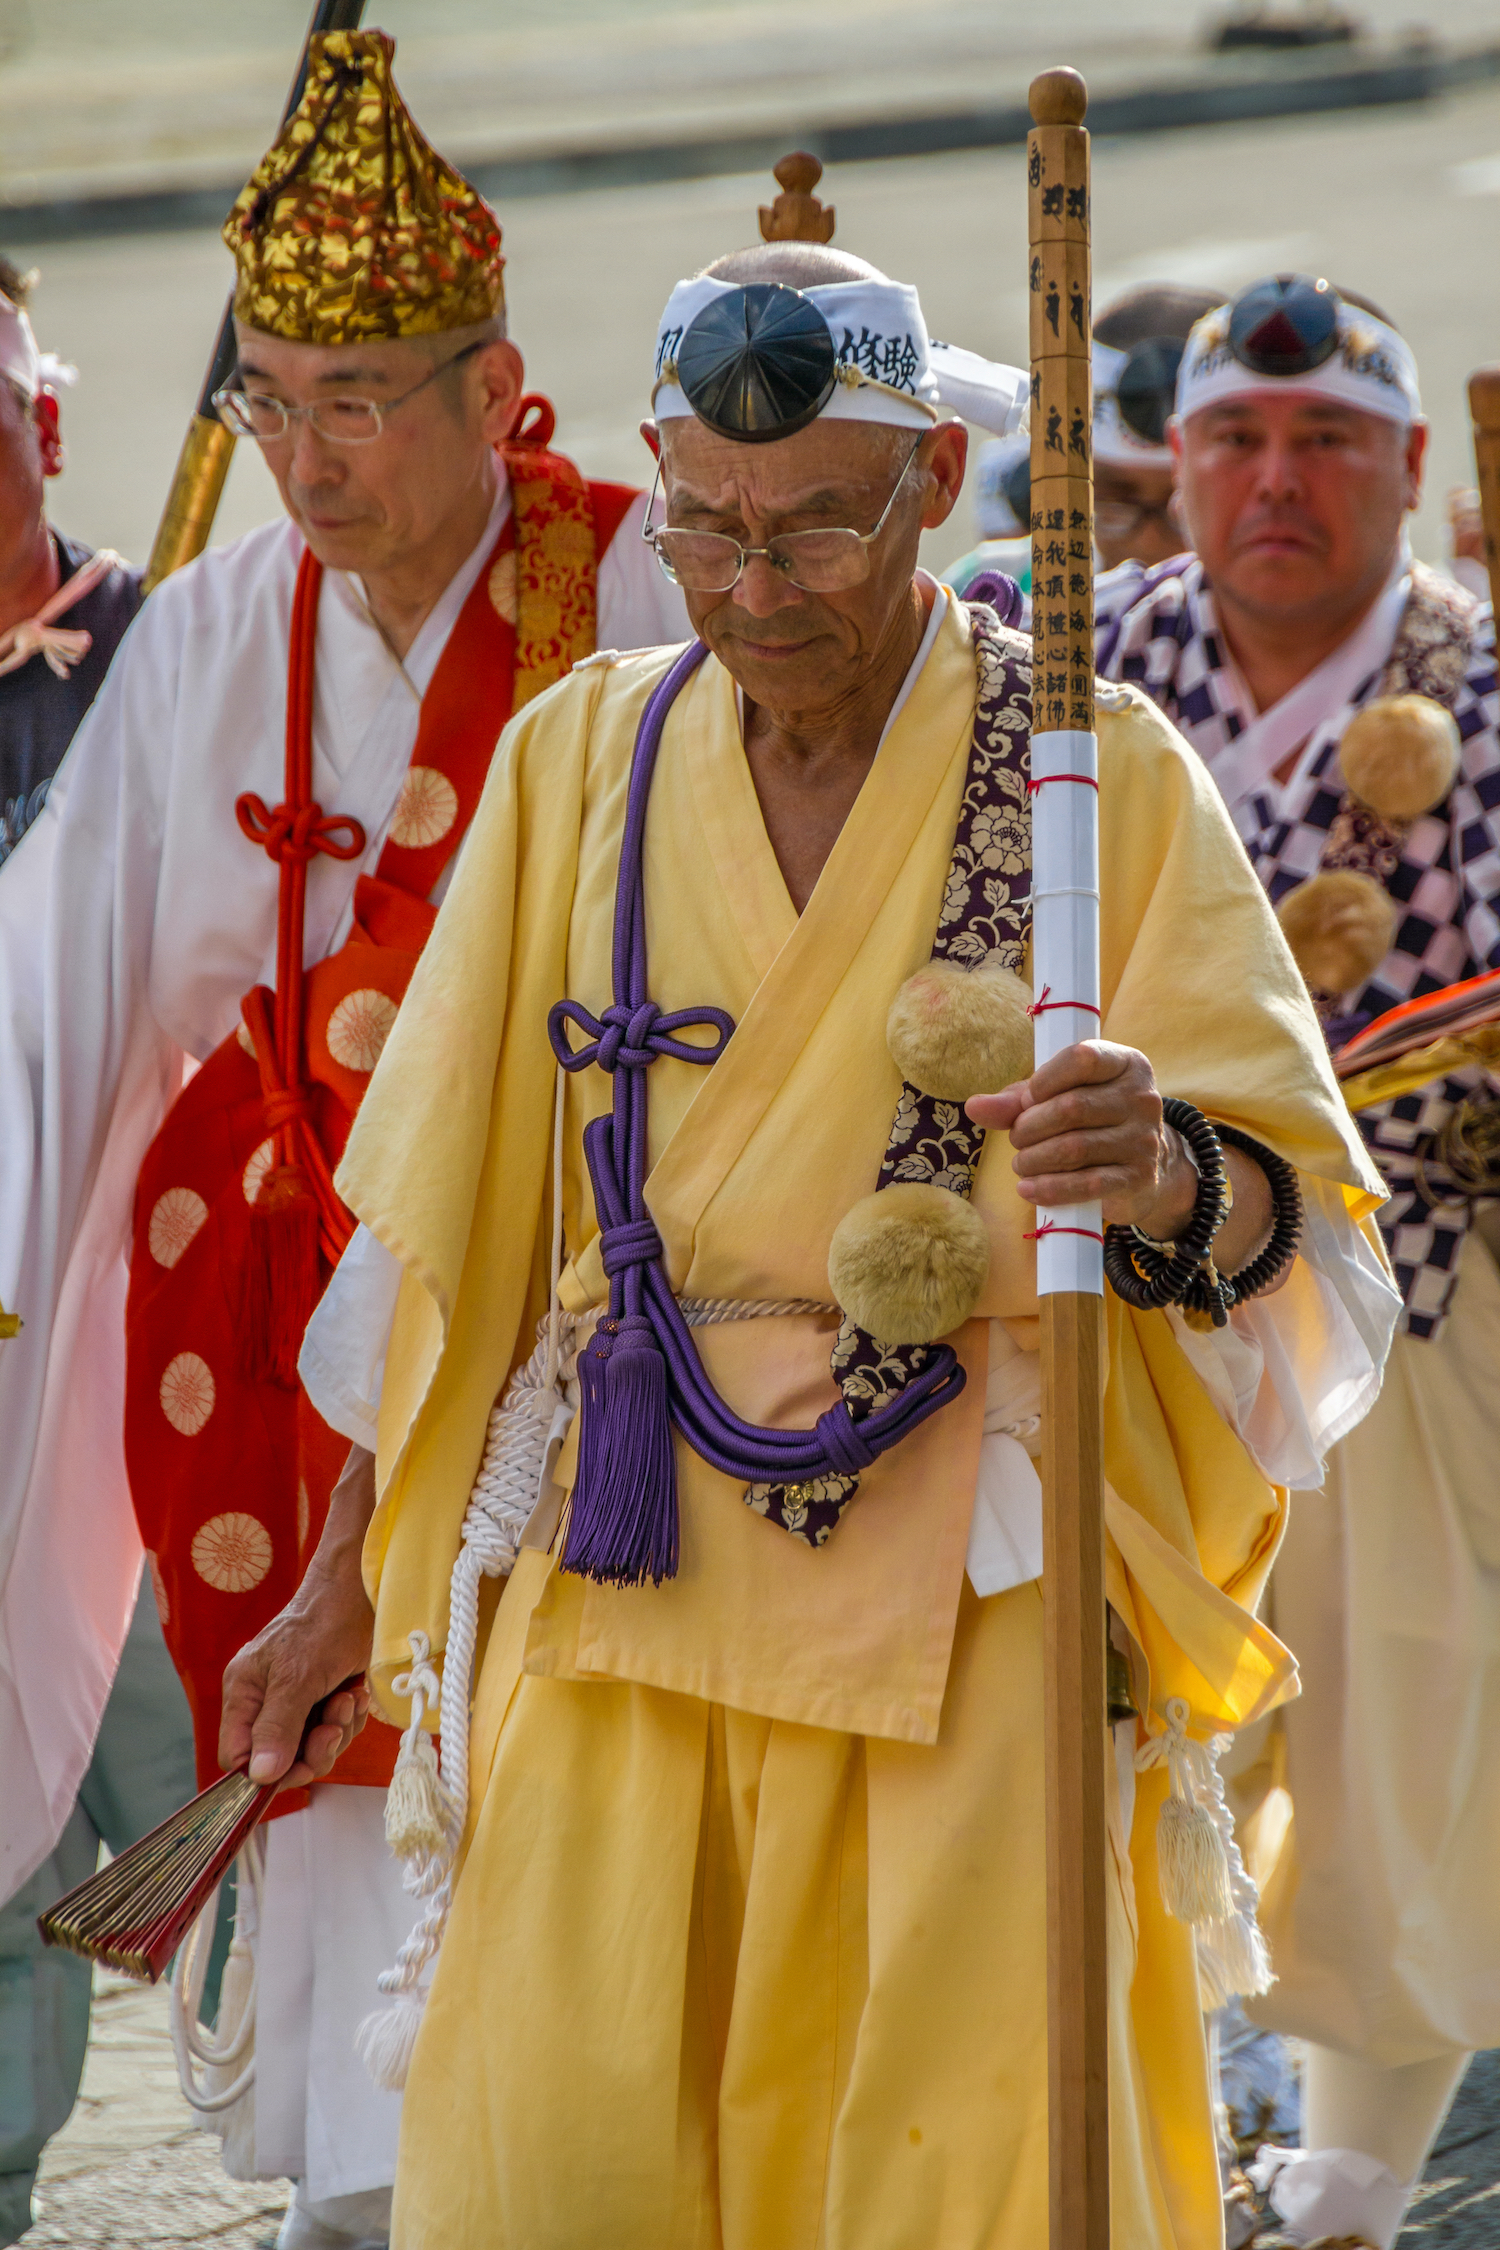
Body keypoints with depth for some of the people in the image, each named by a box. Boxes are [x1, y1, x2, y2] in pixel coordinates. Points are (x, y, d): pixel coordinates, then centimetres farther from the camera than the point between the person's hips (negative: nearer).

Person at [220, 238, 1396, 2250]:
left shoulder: (1099, 773, -1)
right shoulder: (577, 762, 8)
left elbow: (1294, 1202, -6)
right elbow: (444, 1214, 13)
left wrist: (1168, 1175, -29)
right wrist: (350, 1573, 13)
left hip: (966, 1579, -2)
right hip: (623, 1561, 2)